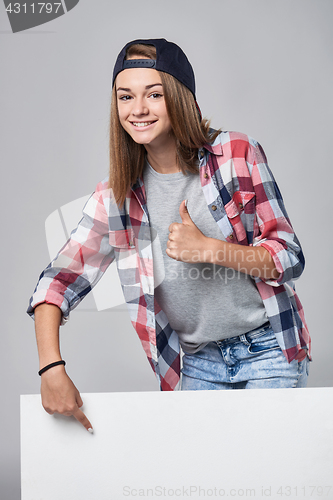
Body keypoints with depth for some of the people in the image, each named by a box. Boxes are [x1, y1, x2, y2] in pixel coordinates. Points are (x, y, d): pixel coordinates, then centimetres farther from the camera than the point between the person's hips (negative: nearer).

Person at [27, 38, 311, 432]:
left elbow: (289, 258, -7)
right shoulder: (116, 197, -3)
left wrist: (208, 248, -23)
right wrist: (51, 368, -19)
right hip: (199, 365, 2)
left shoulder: (237, 154, -10)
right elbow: (58, 283, -4)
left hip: (270, 351, -2)